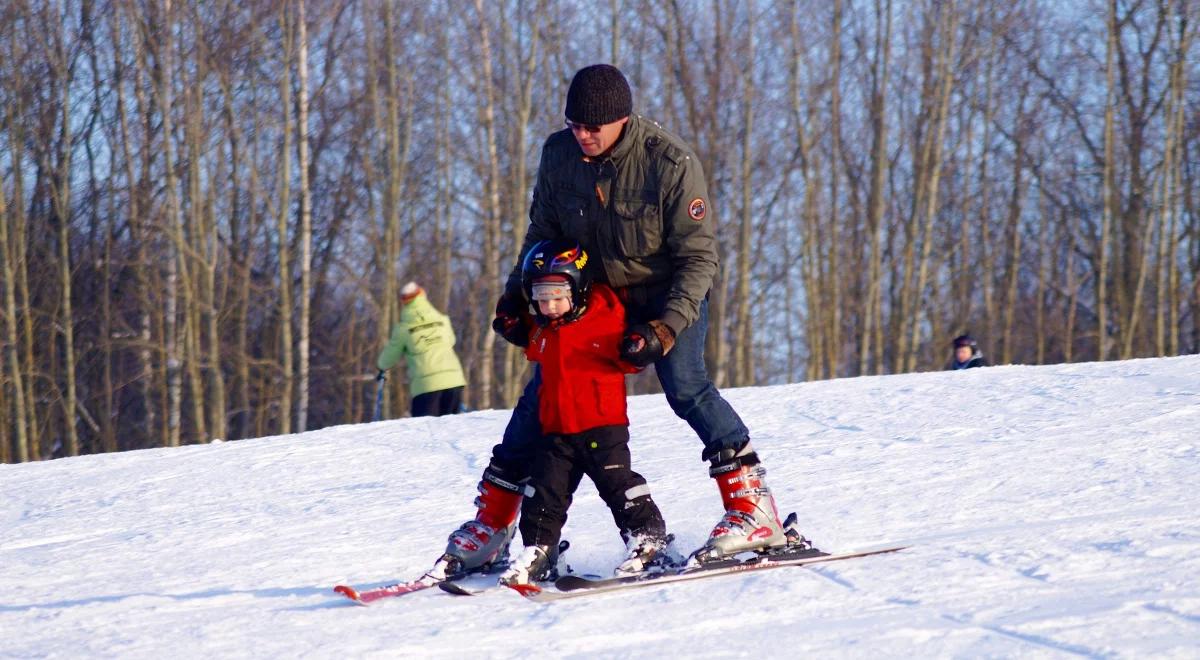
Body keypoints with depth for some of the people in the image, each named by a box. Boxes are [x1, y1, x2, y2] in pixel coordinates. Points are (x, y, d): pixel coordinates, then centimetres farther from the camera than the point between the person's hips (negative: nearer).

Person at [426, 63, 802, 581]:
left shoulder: (670, 163, -23)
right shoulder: (558, 156, -10)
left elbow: (698, 255, -21)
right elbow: (543, 233, 7)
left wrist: (665, 328, -31)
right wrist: (517, 298, -3)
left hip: (669, 295, -4)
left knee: (684, 384, -27)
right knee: (542, 393, -1)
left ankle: (753, 506, -22)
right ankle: (491, 523, 10)